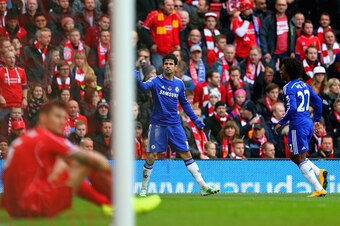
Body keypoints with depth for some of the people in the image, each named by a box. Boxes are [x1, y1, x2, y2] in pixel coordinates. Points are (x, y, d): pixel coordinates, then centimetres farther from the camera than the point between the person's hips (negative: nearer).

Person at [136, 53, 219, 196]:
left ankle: (203, 187, 2)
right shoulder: (156, 81, -7)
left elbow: (184, 103, 19)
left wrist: (195, 120, 16)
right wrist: (138, 81, -52)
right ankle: (143, 189, 12)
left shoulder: (179, 84, 6)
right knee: (150, 157, -4)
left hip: (175, 125, 3)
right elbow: (145, 86, -29)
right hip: (157, 125, -3)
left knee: (186, 155, 2)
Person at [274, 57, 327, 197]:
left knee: (300, 159, -2)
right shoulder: (304, 85, 14)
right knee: (294, 157, 20)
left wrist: (281, 123, -14)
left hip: (298, 125, -9)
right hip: (308, 124, 9)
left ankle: (319, 189, -7)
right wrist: (316, 120, 25)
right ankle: (319, 173, 1)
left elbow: (292, 108, -23)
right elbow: (318, 101, 17)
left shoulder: (289, 88, -12)